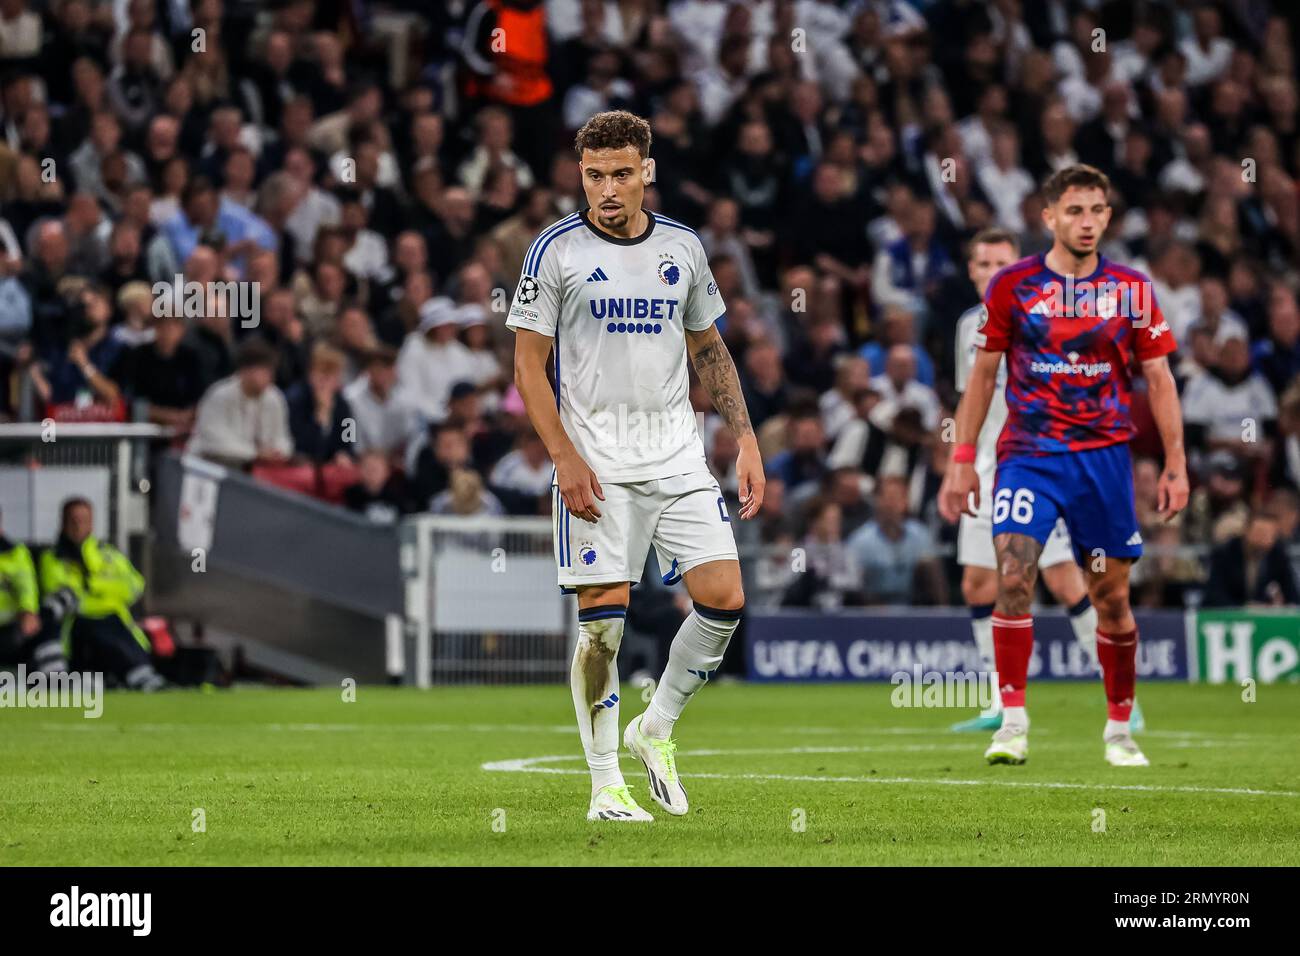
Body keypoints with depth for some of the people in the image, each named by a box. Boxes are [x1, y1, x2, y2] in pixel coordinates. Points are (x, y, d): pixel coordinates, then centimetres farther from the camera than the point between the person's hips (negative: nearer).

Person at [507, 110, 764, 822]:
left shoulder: (682, 247, 10)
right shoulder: (557, 250, -2)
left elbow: (709, 350, 19)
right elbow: (528, 367, -2)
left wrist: (745, 442, 10)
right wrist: (565, 458, -12)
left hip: (677, 458, 4)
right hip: (596, 464, -4)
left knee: (724, 598, -7)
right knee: (603, 618, -7)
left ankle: (656, 729, 15)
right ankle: (605, 783, 4)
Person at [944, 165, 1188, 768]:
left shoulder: (1131, 288, 3)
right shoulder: (1012, 285, 1)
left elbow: (1158, 379, 7)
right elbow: (983, 375, 7)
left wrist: (1175, 462, -1)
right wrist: (963, 460, 3)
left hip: (1104, 455, 1)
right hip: (1028, 455, -1)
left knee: (1112, 597, 5)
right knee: (1013, 576, -19)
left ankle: (1120, 729, 21)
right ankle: (1012, 722, -13)